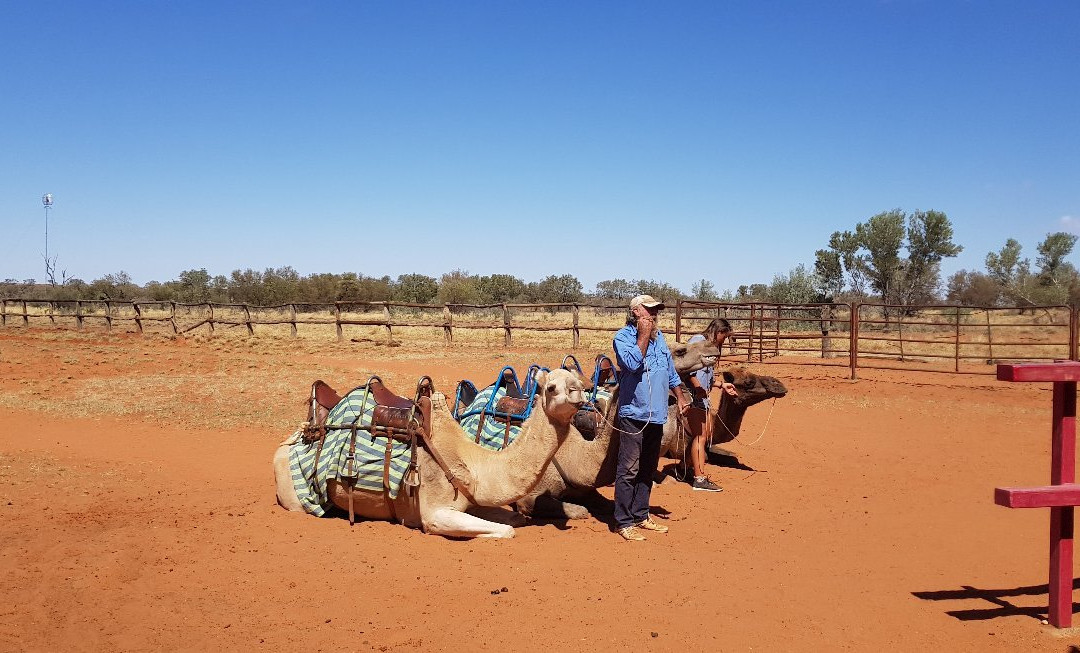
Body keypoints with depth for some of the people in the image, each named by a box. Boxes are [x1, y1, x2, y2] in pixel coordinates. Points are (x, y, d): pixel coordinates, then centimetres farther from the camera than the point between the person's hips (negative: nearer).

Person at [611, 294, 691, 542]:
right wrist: (643, 335, -17)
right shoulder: (623, 337, -7)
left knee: (647, 470, 14)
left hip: (656, 415, 8)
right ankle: (624, 522, 2)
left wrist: (681, 396, 19)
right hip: (633, 413, -8)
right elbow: (632, 363, -24)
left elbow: (670, 370, 23)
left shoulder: (659, 336, 15)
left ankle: (640, 516, 25)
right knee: (629, 470, -5)